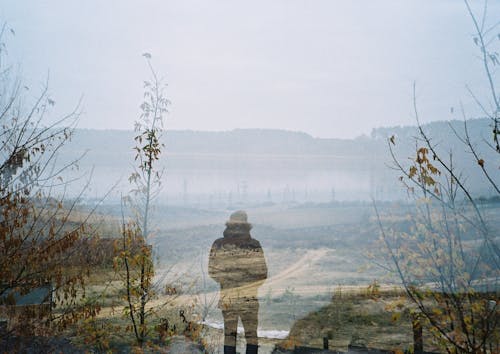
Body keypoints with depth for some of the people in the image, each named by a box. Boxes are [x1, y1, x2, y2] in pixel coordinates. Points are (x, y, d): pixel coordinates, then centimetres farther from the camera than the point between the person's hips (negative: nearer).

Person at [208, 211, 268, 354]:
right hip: (250, 297, -1)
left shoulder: (218, 244, -3)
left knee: (229, 334, 11)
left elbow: (212, 271, 0)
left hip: (227, 297, 2)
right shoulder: (254, 245, -7)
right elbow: (262, 272, -5)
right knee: (252, 334, 8)